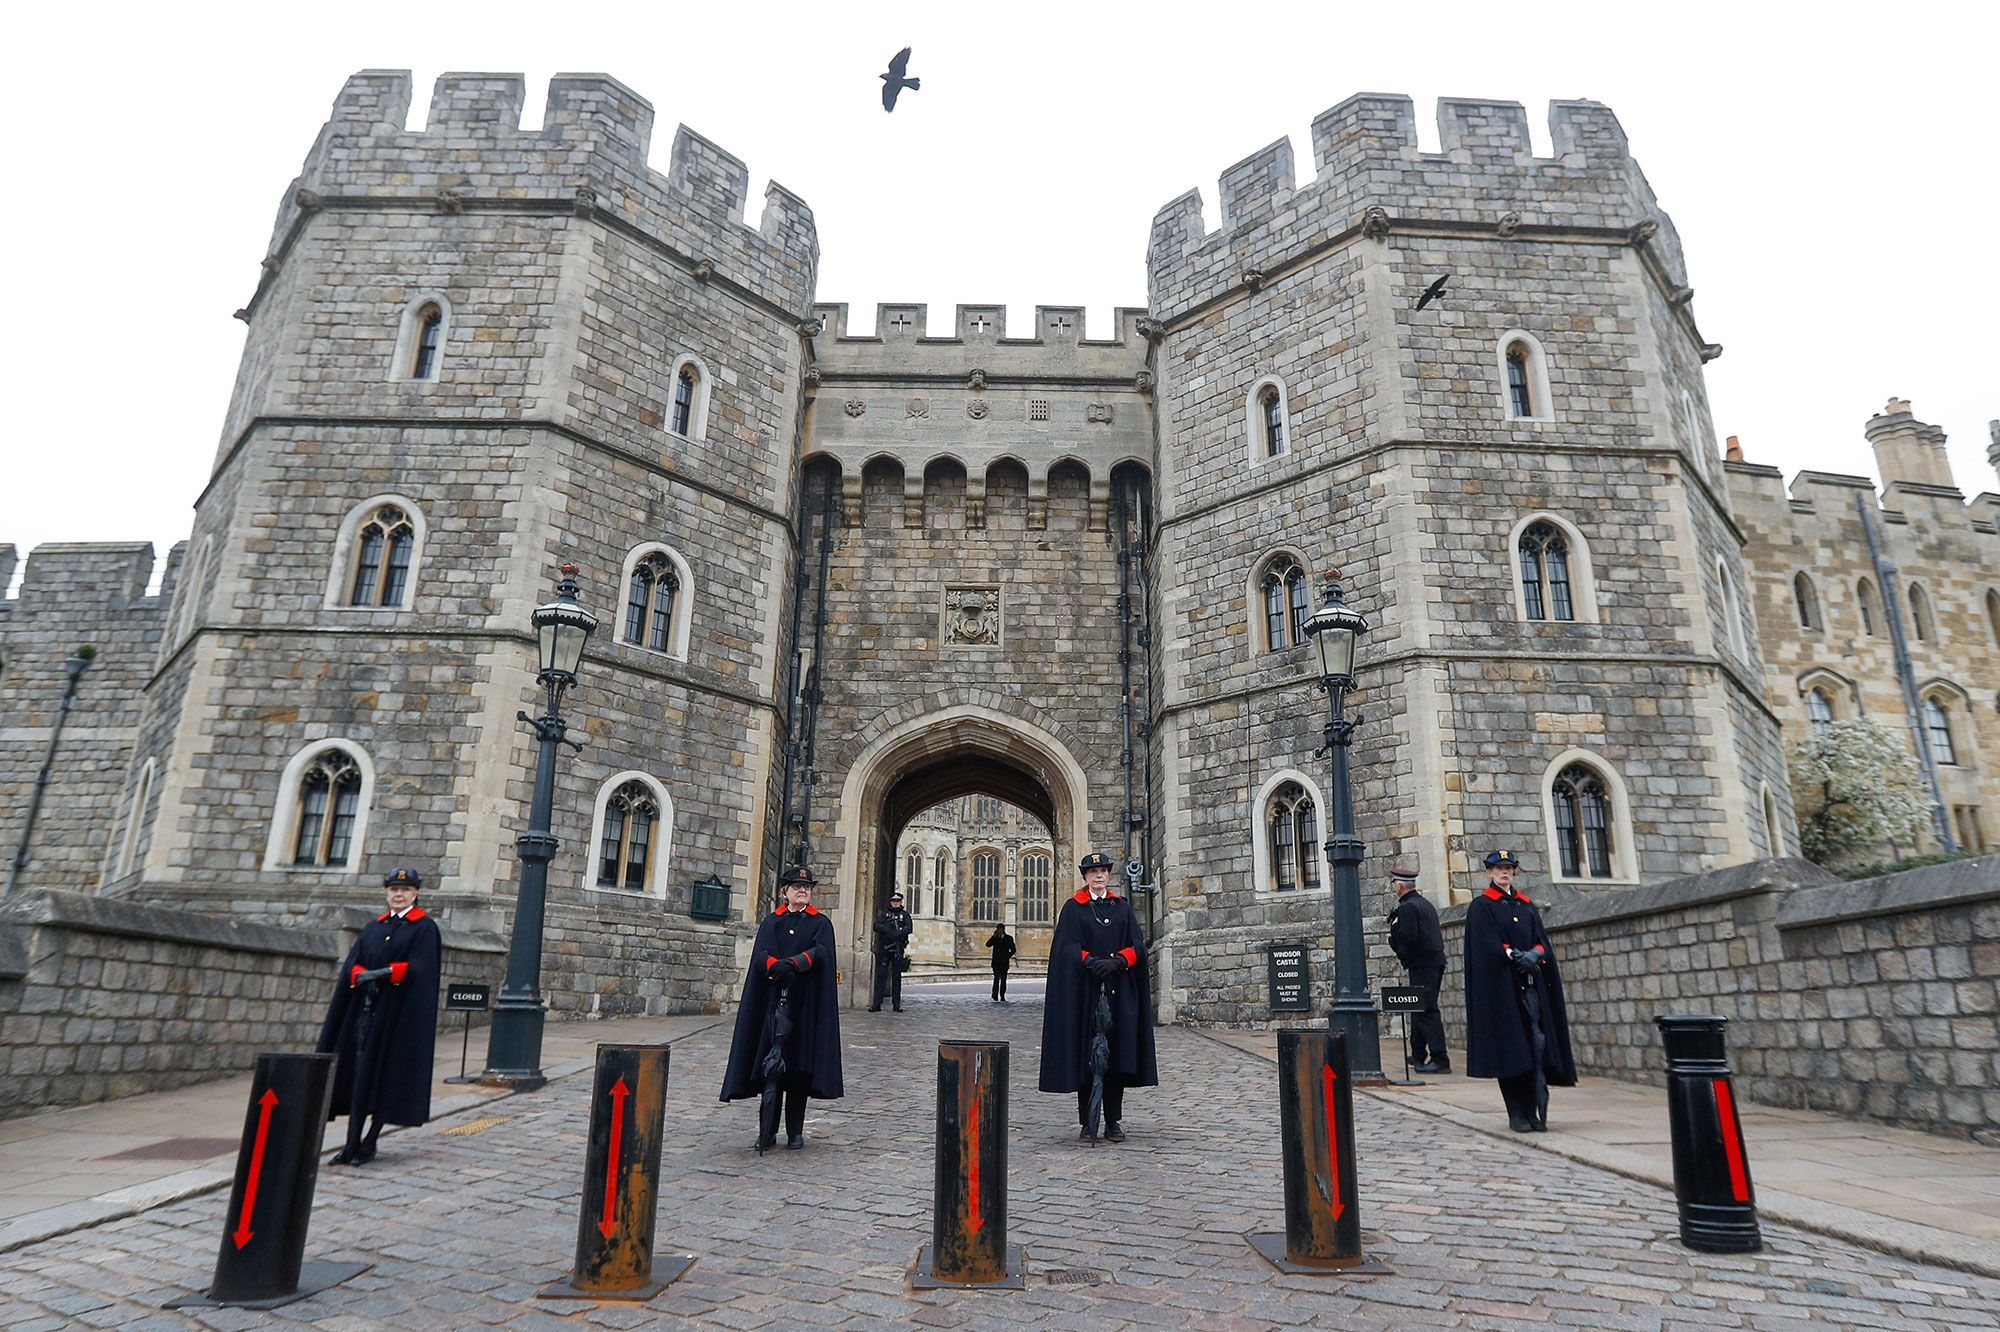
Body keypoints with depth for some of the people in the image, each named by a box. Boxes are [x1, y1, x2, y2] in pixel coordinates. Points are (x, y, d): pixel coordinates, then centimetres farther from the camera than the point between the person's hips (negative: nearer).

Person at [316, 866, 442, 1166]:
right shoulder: (373, 927, 15)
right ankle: (352, 1144, 8)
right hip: (365, 1007, 5)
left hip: (399, 1012, -5)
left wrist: (384, 974, -20)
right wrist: (363, 976, -14)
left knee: (386, 1074, -1)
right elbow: (351, 963, 7)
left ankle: (370, 1142, 9)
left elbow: (418, 968, -11)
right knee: (358, 1073, 3)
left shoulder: (425, 928, -1)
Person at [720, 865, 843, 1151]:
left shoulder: (821, 923, 9)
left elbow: (820, 951, -10)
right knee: (771, 1066, -2)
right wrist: (777, 967, -25)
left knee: (800, 1067, 3)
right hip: (773, 1002, 1)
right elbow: (761, 955, -3)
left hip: (805, 1006, 0)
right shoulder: (770, 923, 12)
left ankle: (795, 1132, 13)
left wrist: (793, 963, -27)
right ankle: (767, 1132, 5)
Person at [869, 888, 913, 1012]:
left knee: (897, 977, 4)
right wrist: (890, 931, -18)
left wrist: (896, 935, -20)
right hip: (884, 949, 0)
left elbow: (908, 928, -7)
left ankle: (896, 1004, 7)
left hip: (898, 950, 0)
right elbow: (877, 926, -4)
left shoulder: (905, 915, 11)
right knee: (881, 975, -1)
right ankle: (877, 1004, 1)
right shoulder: (884, 914, 13)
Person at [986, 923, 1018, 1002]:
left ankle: (1002, 997, 10)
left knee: (1003, 979, 5)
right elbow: (988, 944, -7)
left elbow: (1013, 949, 7)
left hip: (1004, 962, 1)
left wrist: (1008, 956, -5)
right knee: (996, 978, -11)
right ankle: (995, 997, -12)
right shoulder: (995, 938, 8)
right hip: (996, 962, -1)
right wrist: (994, 936, -12)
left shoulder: (1009, 938, 7)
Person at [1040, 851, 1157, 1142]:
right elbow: (1068, 947, -5)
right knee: (1086, 1056, -1)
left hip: (1119, 993, 2)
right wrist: (1092, 963, -21)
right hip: (1085, 991, -2)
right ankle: (1087, 1123, 7)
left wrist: (1116, 962, -15)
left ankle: (1113, 1123, 11)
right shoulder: (1073, 908, 4)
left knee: (1117, 1054, 2)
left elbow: (1136, 946, 4)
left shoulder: (1122, 908, 12)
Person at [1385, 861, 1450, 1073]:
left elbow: (1408, 938, -25)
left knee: (1426, 1010, -8)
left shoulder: (1408, 907, -16)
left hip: (1422, 966, -10)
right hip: (1435, 961, 10)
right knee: (1420, 1008, 19)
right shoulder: (1424, 903, 15)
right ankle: (1418, 1054, 29)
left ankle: (1440, 1059, -9)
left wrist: (1395, 927, -8)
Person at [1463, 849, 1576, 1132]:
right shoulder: (1481, 907, 3)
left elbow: (1543, 940, 9)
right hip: (1501, 986, -4)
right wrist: (1517, 956, -16)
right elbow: (1488, 945, -6)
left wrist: (1534, 954, -11)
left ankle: (1535, 1112, 2)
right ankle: (1518, 1115, 3)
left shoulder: (1527, 905, 17)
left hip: (1532, 983, 4)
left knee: (1537, 1042, -4)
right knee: (1510, 1049, -4)